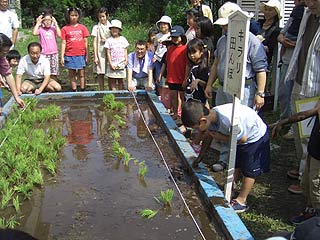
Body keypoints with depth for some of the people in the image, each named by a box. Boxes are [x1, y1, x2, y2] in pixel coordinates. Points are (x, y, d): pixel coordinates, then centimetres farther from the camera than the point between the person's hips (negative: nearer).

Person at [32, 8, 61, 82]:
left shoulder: (53, 28, 6)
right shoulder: (40, 29, 2)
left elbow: (59, 35, -12)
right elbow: (34, 33, -18)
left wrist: (55, 23, -8)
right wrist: (38, 23, -9)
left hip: (54, 53, 1)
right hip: (44, 54, -1)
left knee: (54, 74, 4)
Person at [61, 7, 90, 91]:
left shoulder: (82, 27, 4)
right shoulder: (65, 29, 1)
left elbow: (86, 42, 6)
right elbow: (63, 43, 1)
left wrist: (87, 55, 4)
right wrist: (62, 56, -4)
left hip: (81, 55, 1)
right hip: (70, 56, 0)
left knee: (81, 74, 6)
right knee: (72, 75, 7)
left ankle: (83, 90, 12)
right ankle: (74, 91, 14)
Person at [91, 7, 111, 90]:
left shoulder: (111, 27, 6)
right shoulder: (96, 27, 2)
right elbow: (95, 42, 1)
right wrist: (95, 56, -5)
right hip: (100, 53, -1)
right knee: (100, 73, 3)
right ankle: (102, 91, 12)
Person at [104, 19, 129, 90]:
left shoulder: (123, 39, 8)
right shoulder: (109, 40, 0)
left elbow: (125, 51, 11)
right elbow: (108, 53, -2)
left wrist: (126, 60, -1)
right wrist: (110, 63, -9)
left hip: (121, 64, 2)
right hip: (113, 64, -2)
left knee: (120, 80, 9)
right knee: (112, 81, 0)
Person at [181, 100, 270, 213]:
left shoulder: (228, 120, -42)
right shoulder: (211, 116, -16)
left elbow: (242, 139, -26)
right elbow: (208, 137, 5)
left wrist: (221, 137, -21)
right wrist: (199, 157, 14)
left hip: (256, 136, -7)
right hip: (240, 135, 8)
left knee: (249, 170, 2)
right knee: (234, 166, 15)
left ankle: (241, 201, 14)